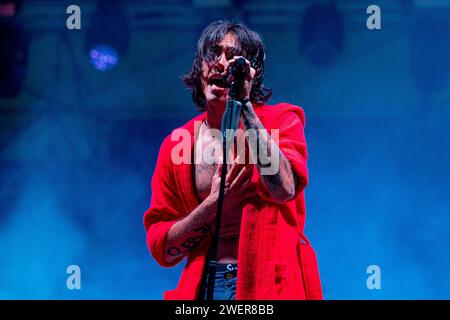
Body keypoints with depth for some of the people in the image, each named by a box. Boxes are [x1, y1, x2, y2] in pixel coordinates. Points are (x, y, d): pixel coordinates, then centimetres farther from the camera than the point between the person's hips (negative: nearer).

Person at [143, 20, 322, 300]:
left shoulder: (281, 120, 1)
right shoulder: (176, 144, 8)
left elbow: (284, 188, -19)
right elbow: (160, 248, 6)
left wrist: (245, 104, -14)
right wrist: (213, 205, -10)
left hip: (271, 280, -2)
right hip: (206, 284, 2)